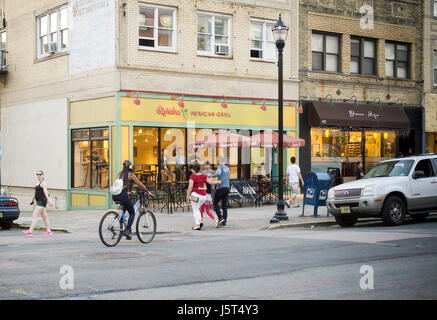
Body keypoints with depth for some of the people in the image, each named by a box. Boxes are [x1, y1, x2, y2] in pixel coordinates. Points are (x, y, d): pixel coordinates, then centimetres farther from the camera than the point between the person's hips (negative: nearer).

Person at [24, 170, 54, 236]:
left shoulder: (43, 182, -12)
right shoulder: (37, 182, 16)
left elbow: (45, 192, -23)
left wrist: (49, 200, -31)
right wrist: (32, 199, 24)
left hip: (42, 201, -10)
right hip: (39, 201, 10)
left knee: (35, 215, -14)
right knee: (44, 216, 13)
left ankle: (30, 231, -18)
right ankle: (48, 231, 20)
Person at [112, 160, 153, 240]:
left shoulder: (120, 173, 22)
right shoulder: (131, 174, 6)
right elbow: (140, 184, 7)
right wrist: (148, 192, 15)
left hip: (114, 196, 6)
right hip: (123, 194, -6)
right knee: (132, 213, 8)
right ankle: (126, 230, -10)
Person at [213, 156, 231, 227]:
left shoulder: (220, 167, -7)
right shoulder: (227, 168, 16)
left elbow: (218, 174, -27)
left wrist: (211, 176, -16)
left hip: (221, 187, -7)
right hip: (227, 188, 7)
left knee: (215, 203, 5)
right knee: (224, 205, 7)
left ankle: (220, 218, -8)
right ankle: (224, 222, 6)